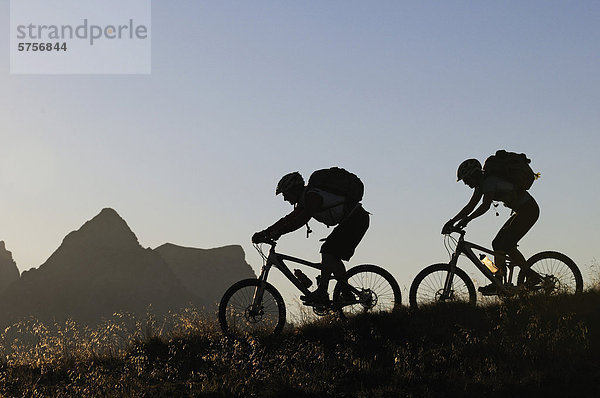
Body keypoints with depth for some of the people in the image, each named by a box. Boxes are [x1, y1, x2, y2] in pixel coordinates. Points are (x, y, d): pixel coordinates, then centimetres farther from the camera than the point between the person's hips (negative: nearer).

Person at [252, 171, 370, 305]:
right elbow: (289, 219, 13)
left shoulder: (312, 196, -19)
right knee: (332, 256, 10)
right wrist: (265, 232, 4)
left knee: (328, 251, -16)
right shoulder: (304, 199, 13)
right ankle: (346, 293, 11)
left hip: (356, 219, -11)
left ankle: (321, 293, -15)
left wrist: (279, 232, -38)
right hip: (353, 220, 11)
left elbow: (302, 219, -34)